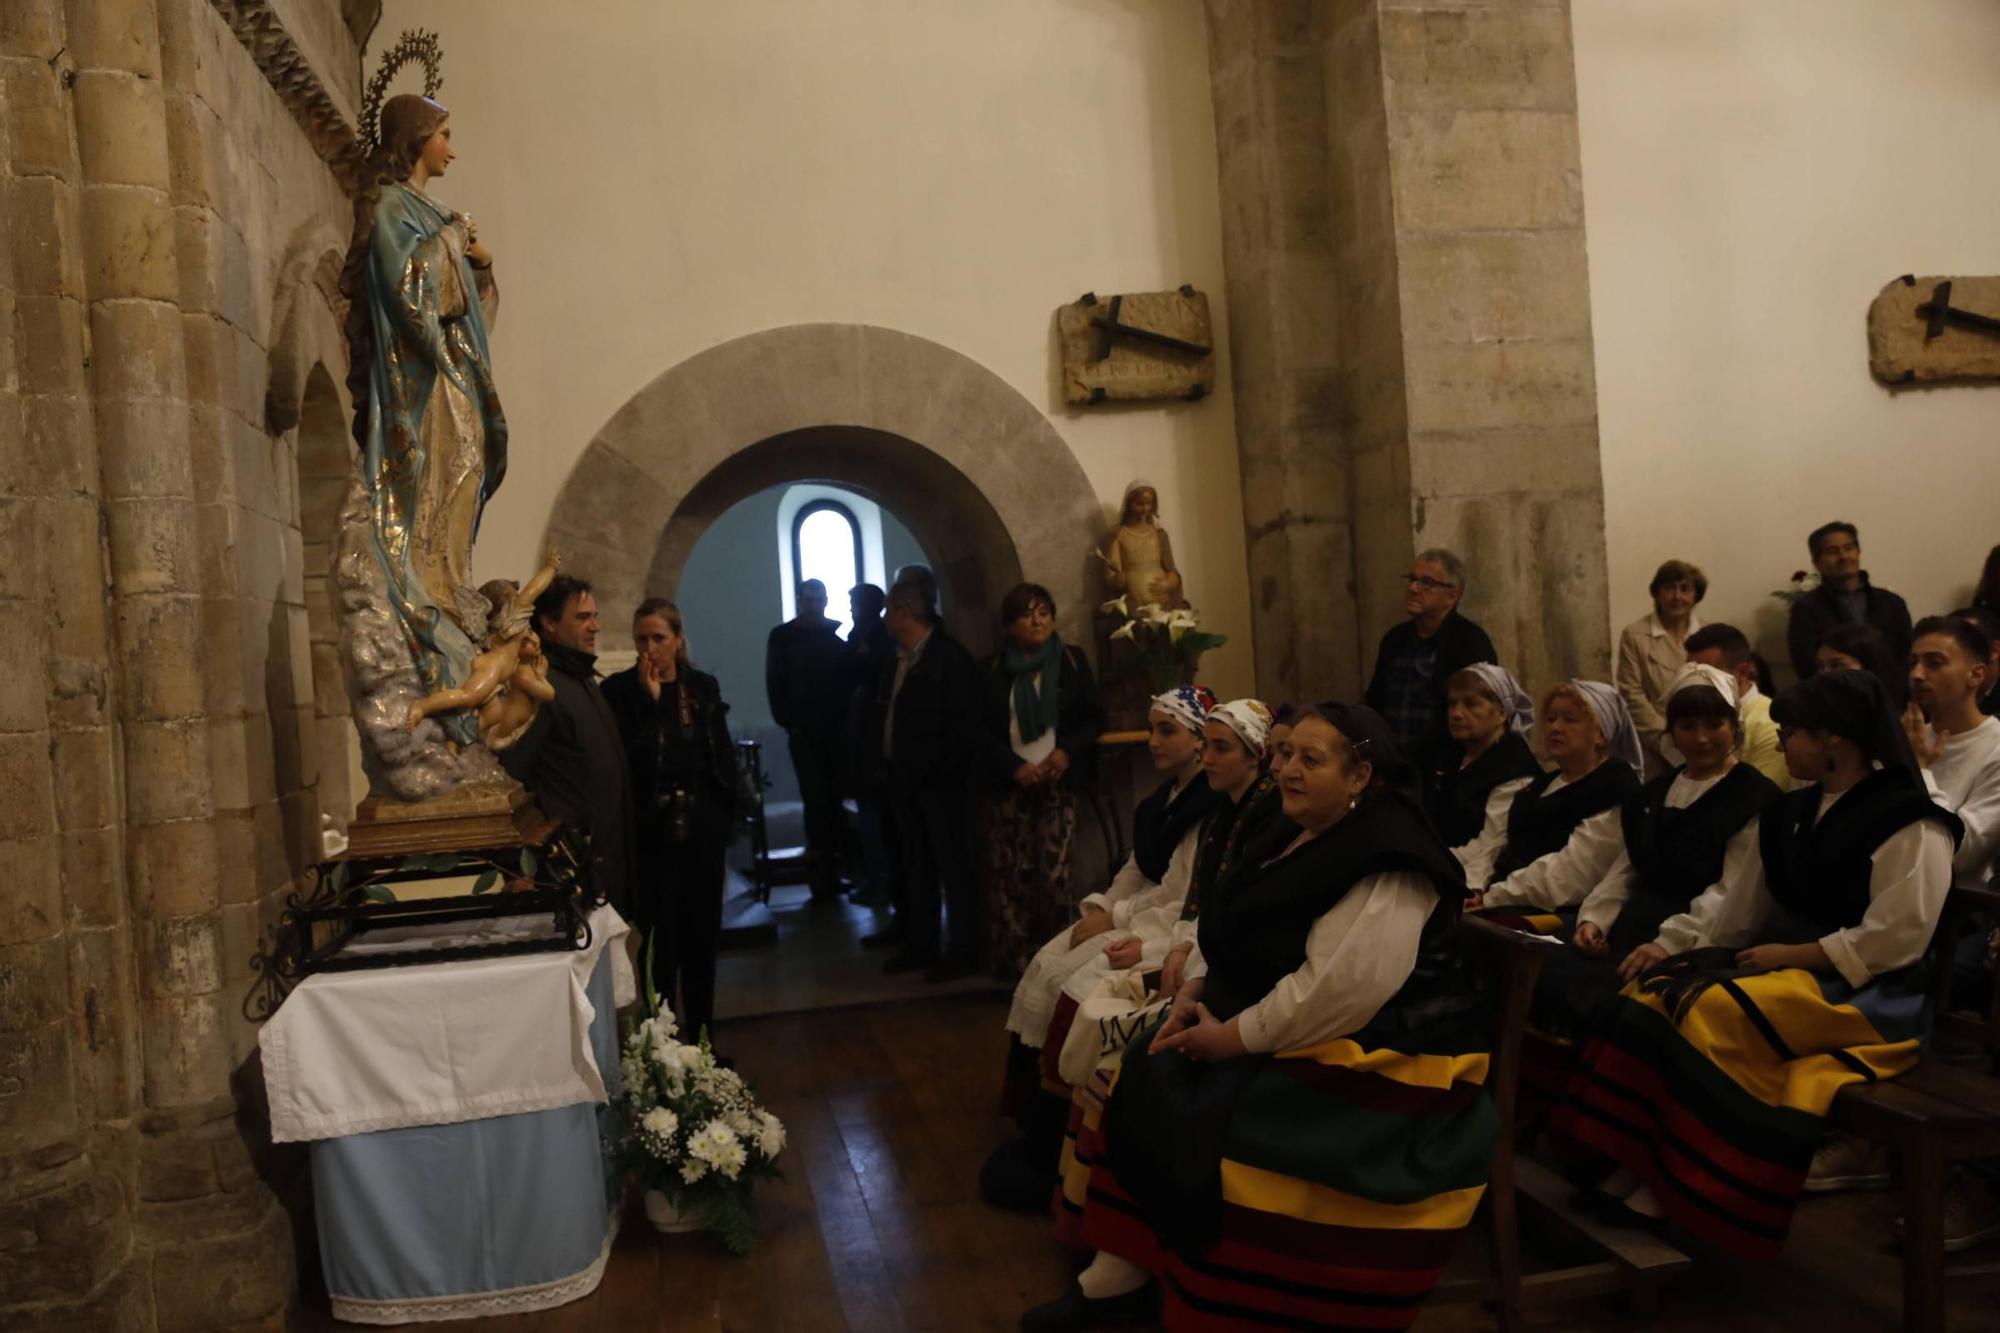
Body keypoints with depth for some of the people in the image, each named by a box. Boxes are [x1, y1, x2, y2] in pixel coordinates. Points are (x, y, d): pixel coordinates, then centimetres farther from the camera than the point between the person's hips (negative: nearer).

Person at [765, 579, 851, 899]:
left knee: (834, 799, 1)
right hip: (804, 731, -2)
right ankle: (824, 875, -2)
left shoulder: (838, 633, 9)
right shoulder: (782, 636, 4)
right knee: (816, 800, -5)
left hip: (837, 729, 2)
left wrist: (847, 717, -4)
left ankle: (829, 872, 8)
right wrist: (788, 723, -7)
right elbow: (775, 684, 1)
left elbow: (851, 674, 7)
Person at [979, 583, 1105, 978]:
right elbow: (981, 730, 5)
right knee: (1009, 876, -5)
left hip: (1057, 782, 0)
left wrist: (1067, 752, -9)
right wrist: (1015, 765, -9)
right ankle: (1012, 963, 0)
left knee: (1054, 875, -6)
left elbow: (1093, 718, 8)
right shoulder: (992, 669, 8)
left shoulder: (1072, 661, 9)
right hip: (1008, 784, 0)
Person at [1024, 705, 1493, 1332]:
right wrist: (1193, 990, -2)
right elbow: (1230, 930, 16)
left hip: (1366, 1053, -10)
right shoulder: (1293, 835, 9)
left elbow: (1339, 990, -31)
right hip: (1269, 1029, 10)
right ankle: (1118, 1272, 7)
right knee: (1145, 1078, 1)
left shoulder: (1387, 864, -22)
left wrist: (1234, 1037, -23)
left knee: (1203, 1124, -23)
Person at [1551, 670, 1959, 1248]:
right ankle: (1643, 1162, -21)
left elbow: (1898, 937, -19)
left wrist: (1796, 954, -19)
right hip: (1785, 963, 8)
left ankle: (1674, 1183, -22)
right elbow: (1734, 900, 14)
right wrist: (1668, 944, 1)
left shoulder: (1909, 823, -11)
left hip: (1864, 988, -8)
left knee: (1716, 1012, -31)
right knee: (1653, 994, -14)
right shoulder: (1789, 812, 14)